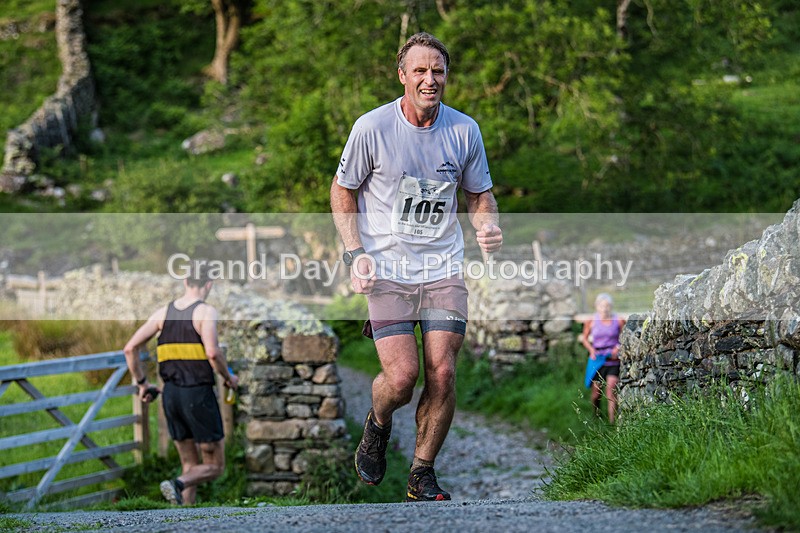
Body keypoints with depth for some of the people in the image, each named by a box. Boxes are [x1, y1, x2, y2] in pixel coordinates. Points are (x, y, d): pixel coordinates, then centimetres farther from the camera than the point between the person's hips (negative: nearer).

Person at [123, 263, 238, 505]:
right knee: (215, 466, 5)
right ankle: (177, 484, -23)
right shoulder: (206, 312, -7)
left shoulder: (163, 313, 9)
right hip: (199, 394, -6)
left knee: (190, 466, 14)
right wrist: (229, 378, -5)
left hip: (171, 394, 6)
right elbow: (212, 352, -22)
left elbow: (130, 348, 5)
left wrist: (142, 383, 15)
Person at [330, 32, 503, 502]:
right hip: (388, 269, -2)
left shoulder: (465, 130, 1)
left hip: (444, 268, 2)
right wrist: (356, 253, -7)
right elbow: (343, 192, 5)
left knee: (442, 374, -7)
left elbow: (480, 195, 14)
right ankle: (378, 426, 21)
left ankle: (422, 475, 12)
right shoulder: (372, 128, -7)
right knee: (402, 376, -14)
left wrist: (489, 226, -9)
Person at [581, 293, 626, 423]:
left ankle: (612, 422, -15)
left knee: (611, 391, -13)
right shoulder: (591, 323, 2)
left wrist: (619, 347, -8)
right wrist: (591, 349, -2)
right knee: (596, 392, 6)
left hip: (613, 361, -1)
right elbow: (585, 338, 15)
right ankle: (596, 415, 35)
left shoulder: (619, 322, 0)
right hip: (597, 360, 1)